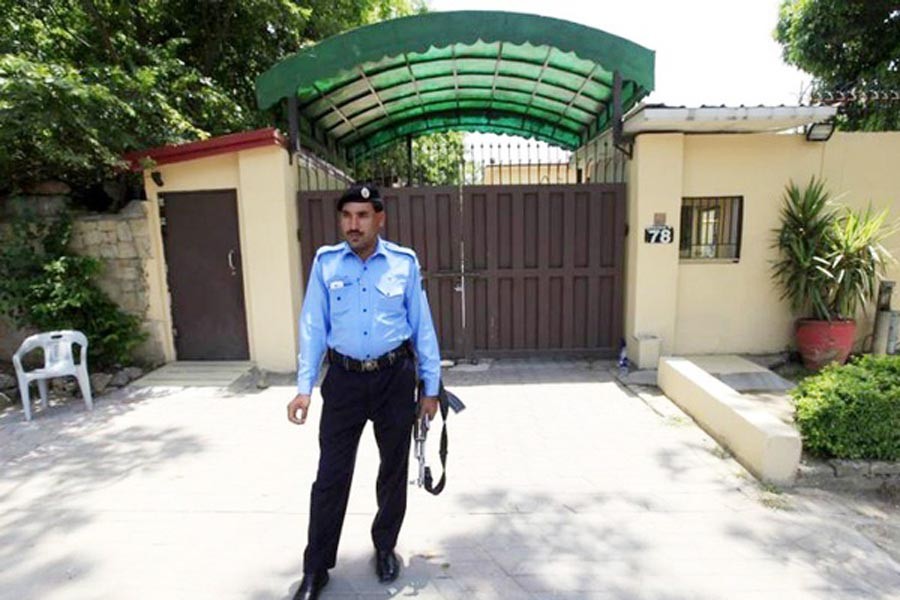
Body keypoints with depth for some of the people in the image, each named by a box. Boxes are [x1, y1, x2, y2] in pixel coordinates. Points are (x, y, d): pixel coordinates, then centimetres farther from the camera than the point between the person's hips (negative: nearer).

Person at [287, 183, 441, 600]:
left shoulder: (404, 262, -4)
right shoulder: (326, 262, -1)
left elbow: (422, 326, -1)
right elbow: (313, 326, -1)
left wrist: (430, 386, 0)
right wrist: (304, 388, -6)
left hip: (395, 378, 1)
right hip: (344, 379, 0)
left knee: (394, 469, 15)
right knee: (331, 475, 7)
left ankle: (385, 548, 39)